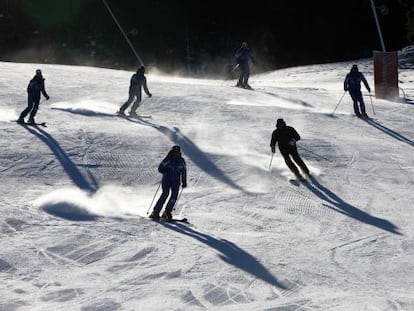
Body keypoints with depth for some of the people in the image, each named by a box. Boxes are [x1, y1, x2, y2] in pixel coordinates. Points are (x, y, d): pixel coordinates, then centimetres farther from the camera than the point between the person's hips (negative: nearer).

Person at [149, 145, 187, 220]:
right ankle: (155, 212, -17)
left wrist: (184, 182, 14)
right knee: (165, 193, -20)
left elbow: (184, 172, 18)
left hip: (176, 181, 4)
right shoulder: (168, 159, -3)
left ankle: (167, 212, -2)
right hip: (166, 179, -4)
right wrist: (165, 170, -22)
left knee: (174, 195, -13)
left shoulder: (181, 161, 8)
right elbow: (160, 168, -1)